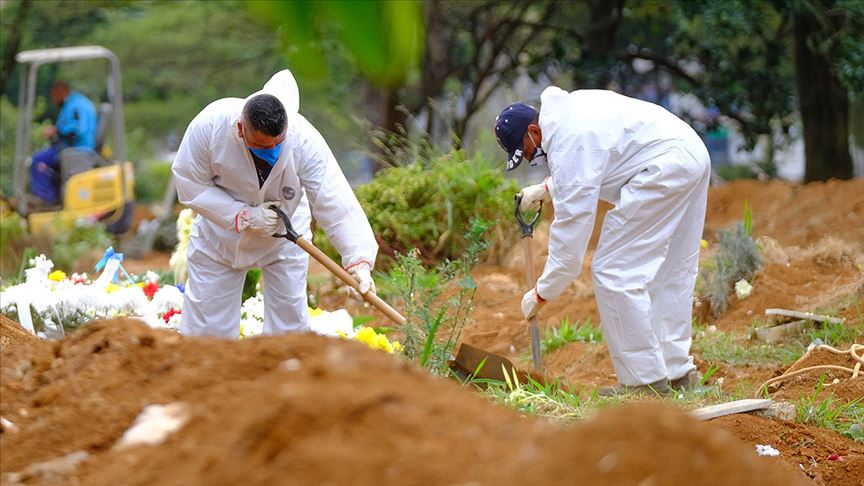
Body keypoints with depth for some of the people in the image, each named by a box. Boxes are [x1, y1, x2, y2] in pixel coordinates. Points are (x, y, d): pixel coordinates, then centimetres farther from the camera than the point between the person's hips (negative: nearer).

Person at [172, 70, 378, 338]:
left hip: (283, 235, 0)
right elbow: (190, 185, -20)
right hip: (220, 230, 0)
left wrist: (359, 259, -48)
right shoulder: (209, 125, -32)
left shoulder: (305, 141, -33)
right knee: (206, 320, 4)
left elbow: (336, 204, -36)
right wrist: (244, 216, -29)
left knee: (289, 319, 2)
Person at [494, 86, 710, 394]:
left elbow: (571, 231, -15)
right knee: (671, 272, 17)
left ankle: (645, 380, -5)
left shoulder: (568, 146, -16)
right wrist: (547, 189, 24)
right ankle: (677, 371, 21)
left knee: (613, 272, -7)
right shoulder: (565, 109, 14)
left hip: (665, 166, -11)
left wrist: (541, 293, -8)